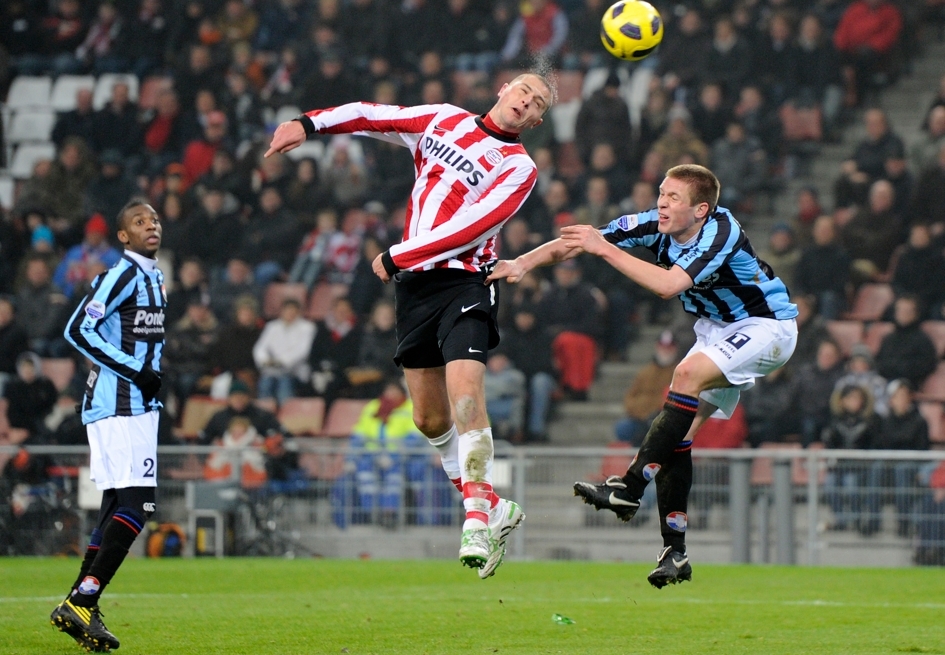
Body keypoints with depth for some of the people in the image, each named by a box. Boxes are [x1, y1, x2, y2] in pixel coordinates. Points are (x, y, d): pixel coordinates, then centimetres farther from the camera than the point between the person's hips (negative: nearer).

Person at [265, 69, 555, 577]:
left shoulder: (518, 168, -3)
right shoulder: (444, 120, 14)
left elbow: (468, 228, -13)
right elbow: (375, 116, 14)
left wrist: (398, 257, -14)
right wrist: (308, 123, 0)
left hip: (463, 282, -5)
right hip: (413, 285, 5)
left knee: (465, 393, -24)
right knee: (429, 417, 6)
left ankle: (477, 523, -24)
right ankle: (491, 508, 20)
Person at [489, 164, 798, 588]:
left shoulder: (720, 233, -30)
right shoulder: (655, 226, -12)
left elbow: (667, 285, -43)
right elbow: (574, 242, -13)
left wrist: (604, 248, -40)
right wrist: (524, 262, -29)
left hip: (766, 326, -7)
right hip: (718, 328, 7)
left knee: (688, 375, -31)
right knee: (679, 431, -5)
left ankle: (630, 488, -32)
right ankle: (674, 553, -2)